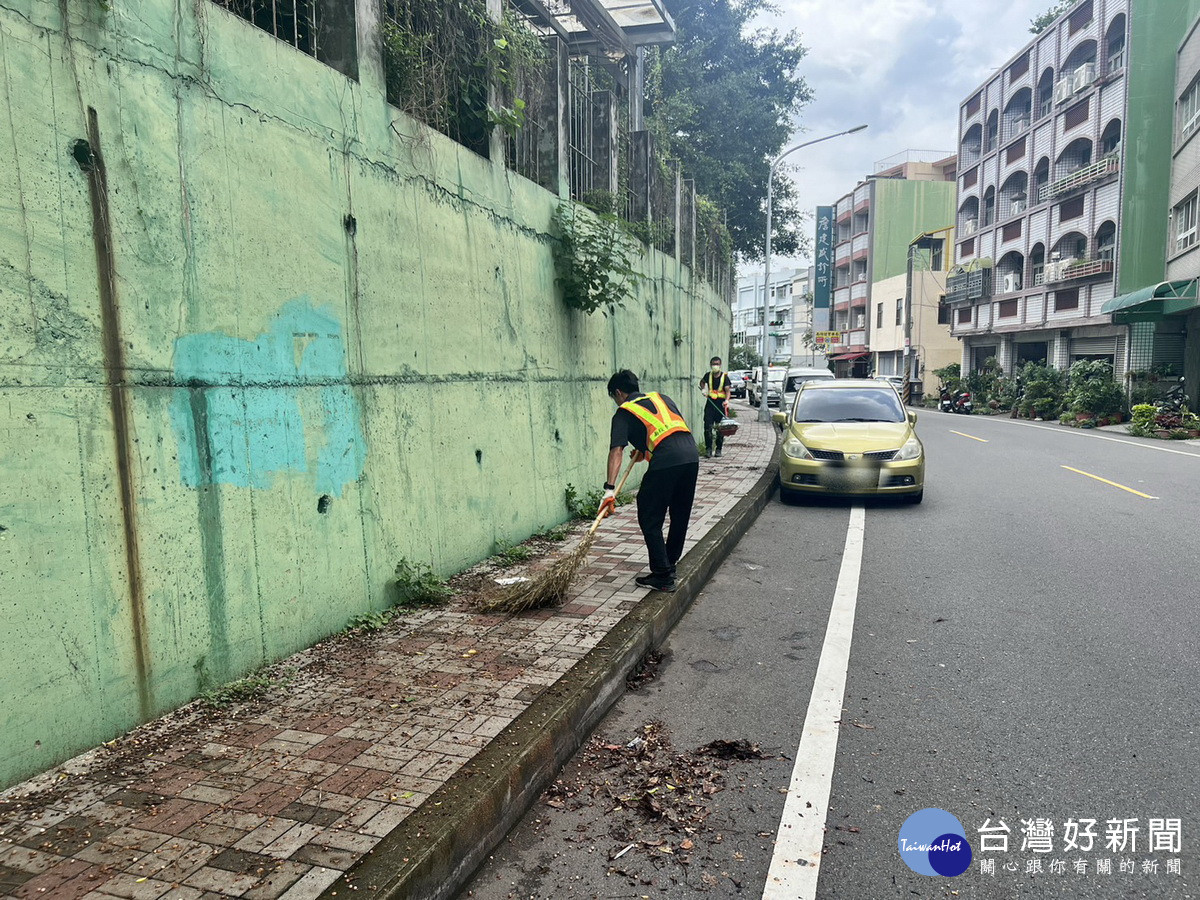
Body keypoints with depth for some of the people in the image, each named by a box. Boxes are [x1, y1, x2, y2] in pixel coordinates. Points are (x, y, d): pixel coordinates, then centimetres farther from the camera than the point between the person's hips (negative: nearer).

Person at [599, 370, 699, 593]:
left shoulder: (623, 413, 10)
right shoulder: (661, 397, 27)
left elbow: (616, 450, -4)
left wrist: (609, 488, -11)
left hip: (666, 462, -7)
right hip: (691, 455, 7)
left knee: (650, 519, 5)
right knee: (680, 516, 20)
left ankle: (663, 576, 6)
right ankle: (670, 565, 34)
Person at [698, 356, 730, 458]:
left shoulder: (725, 377, -5)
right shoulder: (708, 375, 5)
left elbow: (727, 390, -15)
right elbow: (702, 382, 27)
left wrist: (726, 400, -33)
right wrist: (703, 389, 7)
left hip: (721, 404, -2)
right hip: (710, 403, 2)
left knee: (720, 428, 3)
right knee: (708, 426, -6)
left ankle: (718, 449, 14)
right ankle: (708, 448, 1)